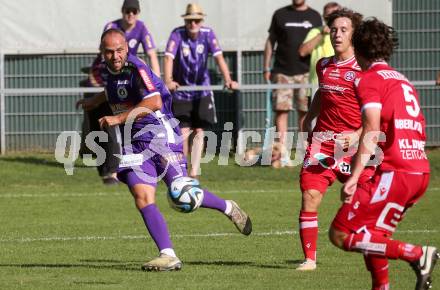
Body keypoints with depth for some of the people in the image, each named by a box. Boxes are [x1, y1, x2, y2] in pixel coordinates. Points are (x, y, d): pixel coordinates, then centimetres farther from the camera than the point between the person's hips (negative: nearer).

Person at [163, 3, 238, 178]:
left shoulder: (208, 34, -10)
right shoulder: (177, 34, -15)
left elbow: (219, 57, -20)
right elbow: (168, 57, -28)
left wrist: (227, 80, -36)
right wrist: (168, 81, -46)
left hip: (202, 89, 2)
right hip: (181, 90, -2)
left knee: (199, 131, -2)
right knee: (183, 132, -6)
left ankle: (194, 171, 2)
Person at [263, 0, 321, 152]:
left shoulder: (314, 16, 9)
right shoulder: (280, 14, 9)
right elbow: (270, 42, 11)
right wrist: (266, 68, 5)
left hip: (305, 72, 0)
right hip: (282, 72, 0)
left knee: (304, 111, 1)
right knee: (281, 110, -5)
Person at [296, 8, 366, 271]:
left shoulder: (363, 70, -6)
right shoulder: (323, 66, 12)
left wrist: (357, 135, -22)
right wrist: (308, 121, 28)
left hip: (352, 144, -4)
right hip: (322, 142, 4)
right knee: (310, 195, -8)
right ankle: (310, 258, -2)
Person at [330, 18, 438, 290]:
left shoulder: (370, 79, -2)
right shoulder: (404, 81, 23)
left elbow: (372, 131, -14)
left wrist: (354, 178, -20)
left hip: (395, 172, -9)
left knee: (341, 234, -8)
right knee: (372, 236, 21)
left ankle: (418, 255, -16)